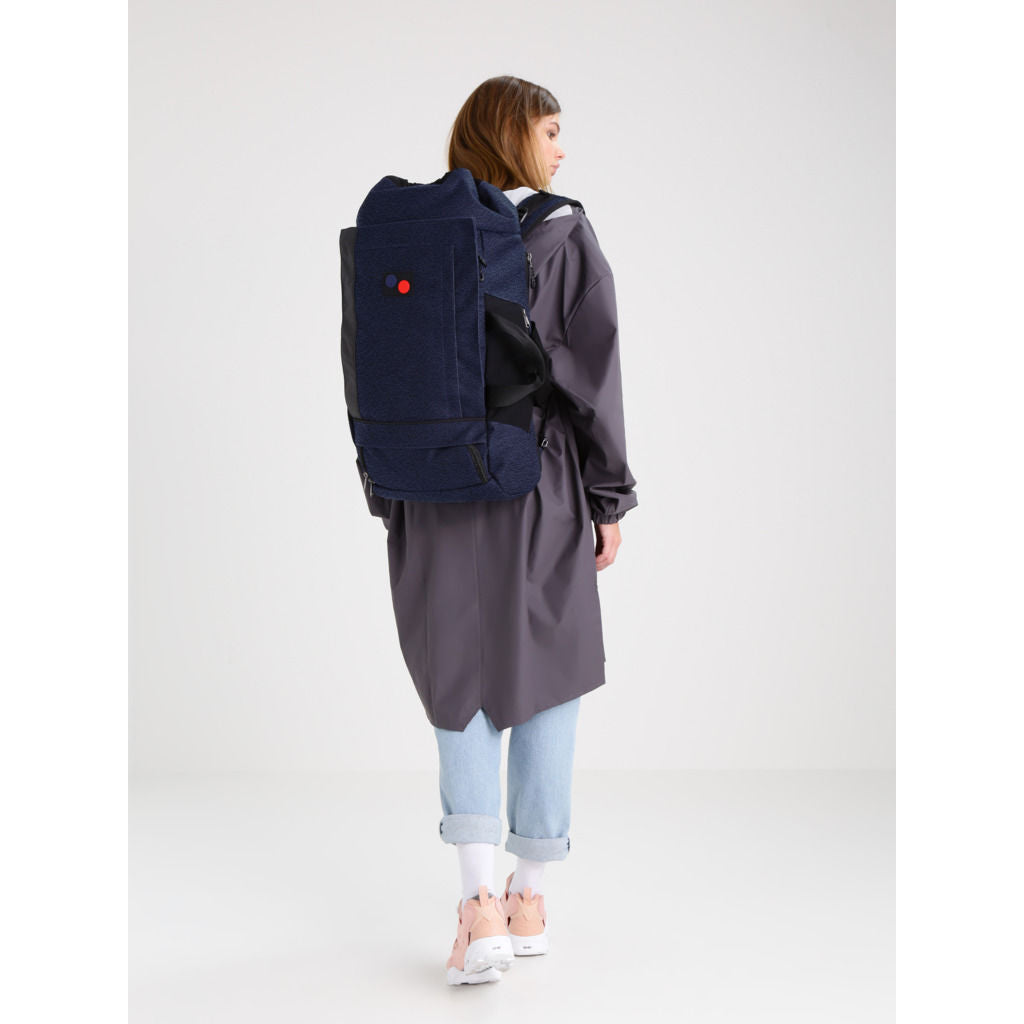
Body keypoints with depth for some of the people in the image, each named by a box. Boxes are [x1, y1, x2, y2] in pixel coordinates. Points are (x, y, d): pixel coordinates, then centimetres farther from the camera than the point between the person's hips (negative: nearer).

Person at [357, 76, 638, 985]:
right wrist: (611, 499, 0)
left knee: (462, 685, 13)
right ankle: (530, 902, 20)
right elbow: (593, 375, -9)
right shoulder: (566, 238, -7)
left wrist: (390, 500, 12)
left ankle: (480, 906, -3)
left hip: (436, 498, 2)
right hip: (541, 493, -2)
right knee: (547, 679, 14)